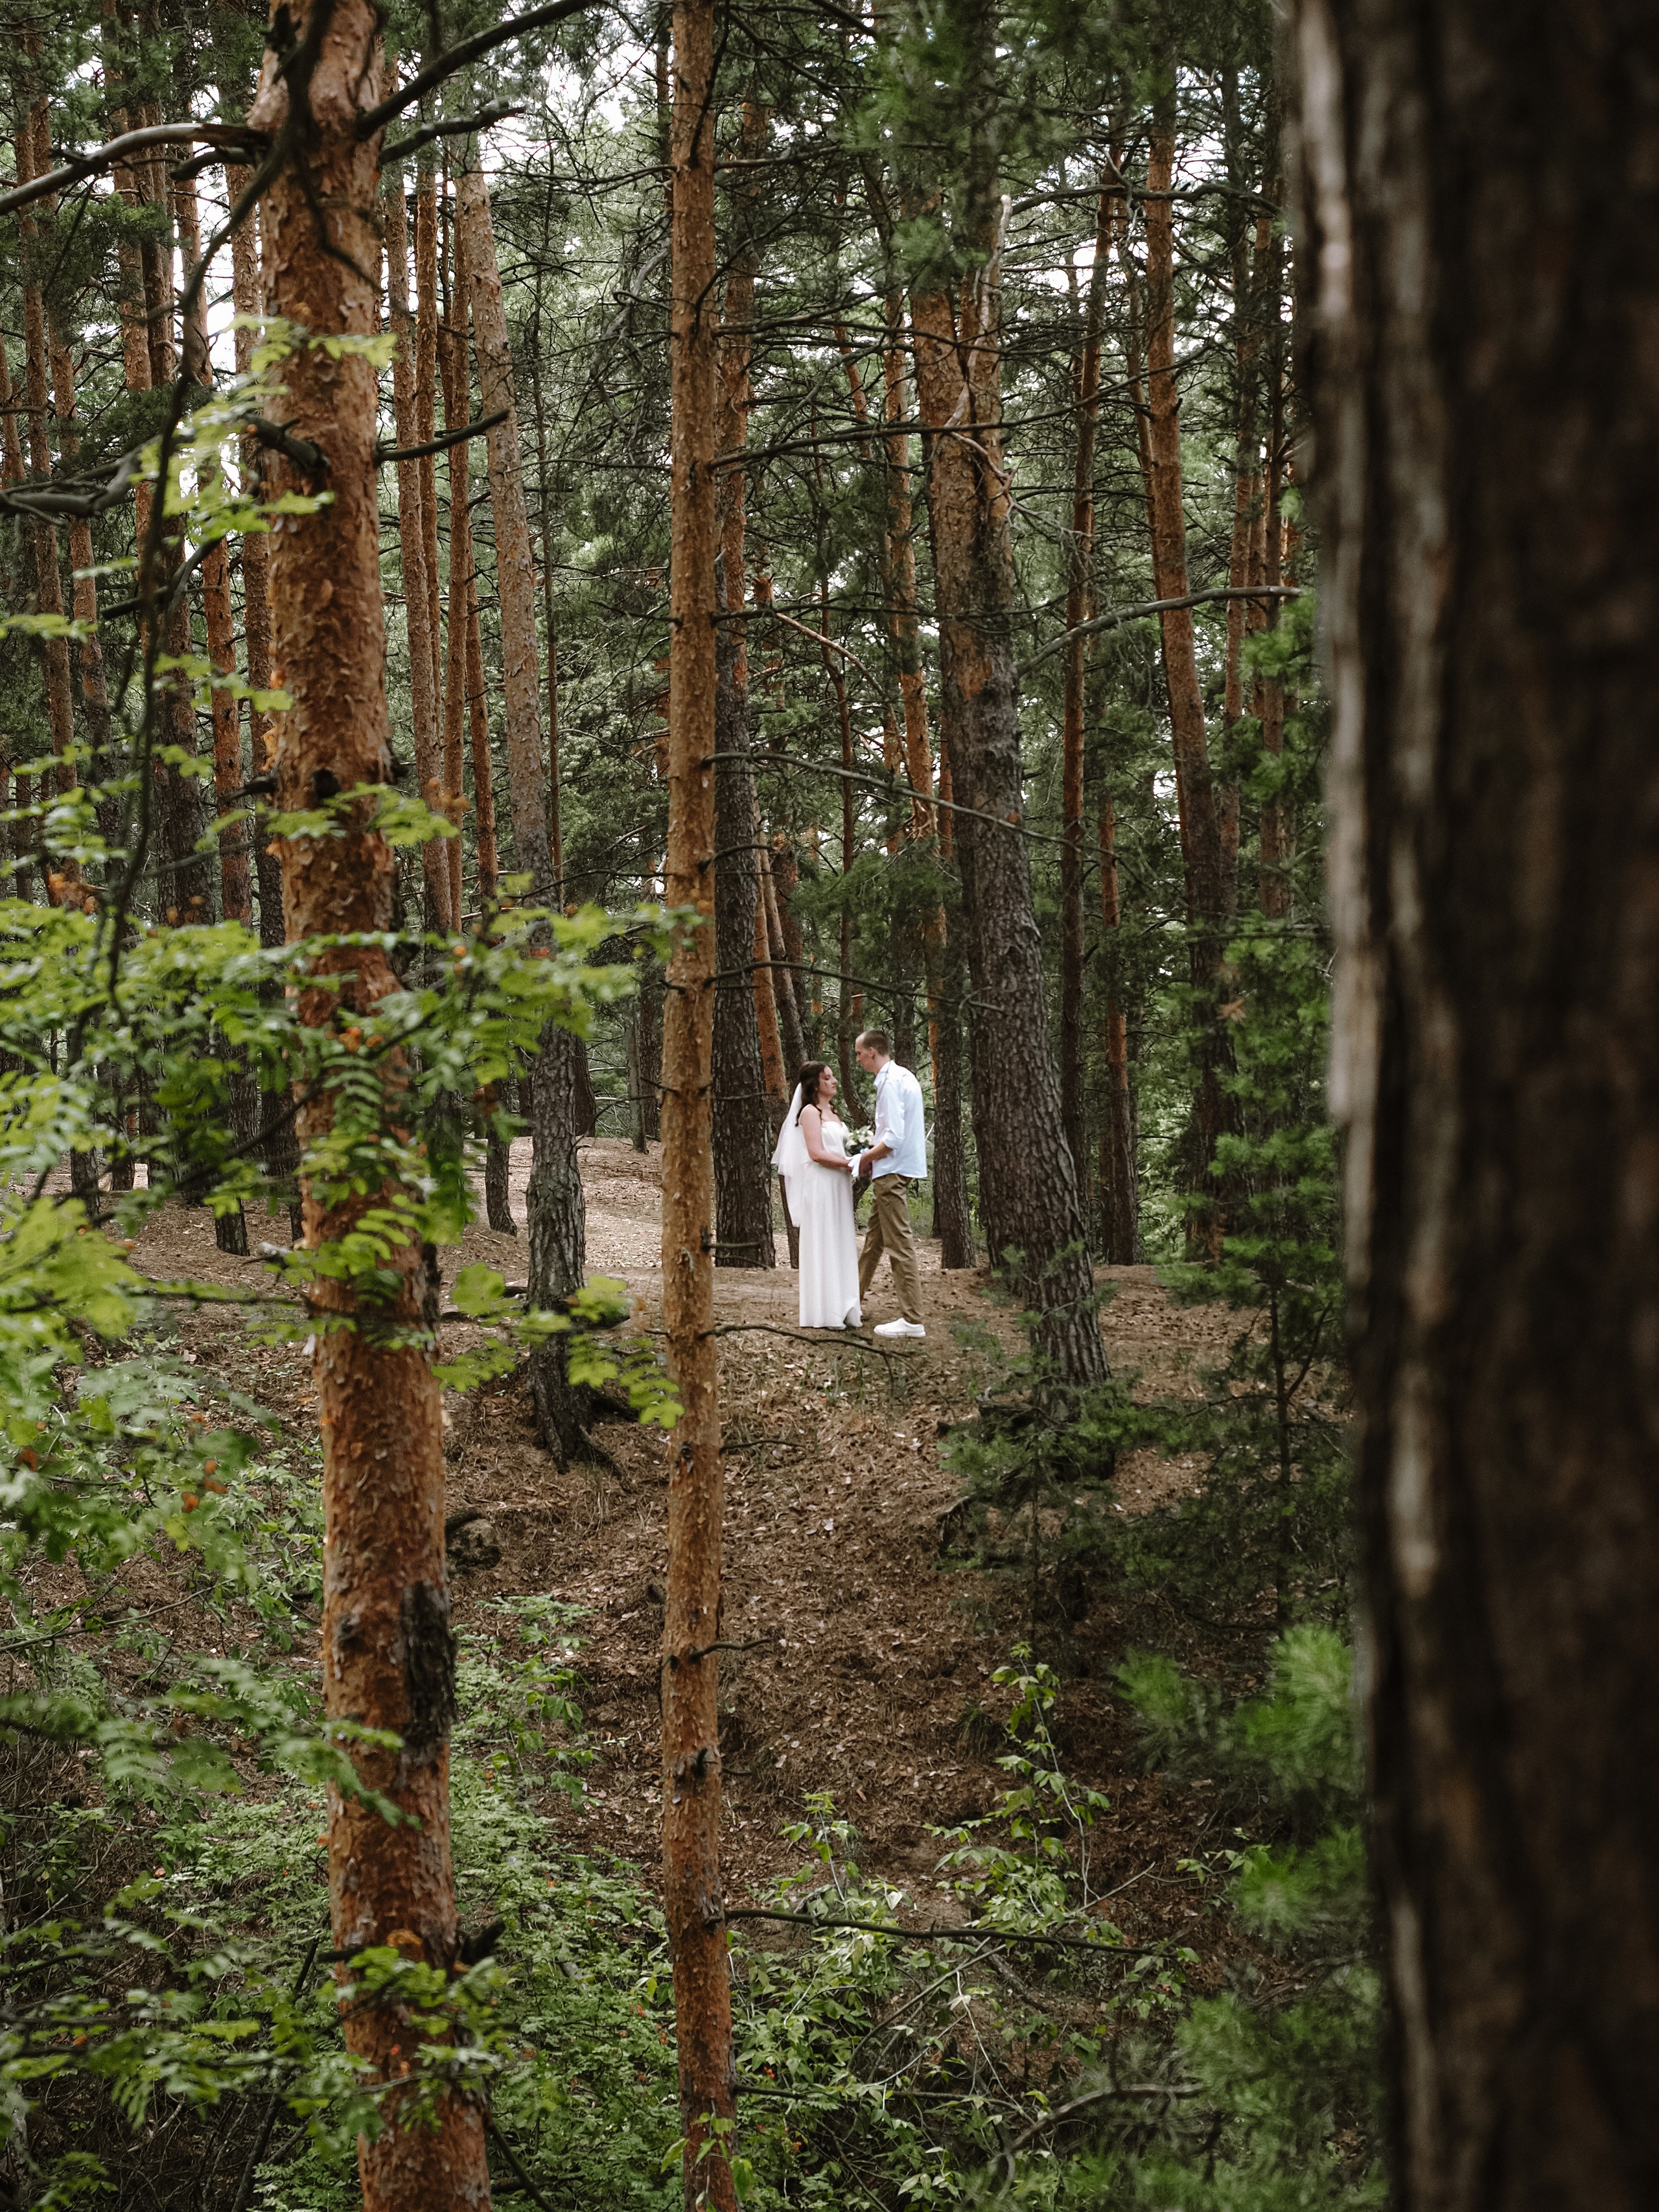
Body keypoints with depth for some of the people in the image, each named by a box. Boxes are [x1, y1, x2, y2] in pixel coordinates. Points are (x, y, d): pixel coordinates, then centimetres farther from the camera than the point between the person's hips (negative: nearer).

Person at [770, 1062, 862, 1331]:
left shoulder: (832, 1112, 19)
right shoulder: (810, 1112, -8)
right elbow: (817, 1154, -16)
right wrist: (848, 1164, -16)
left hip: (838, 1185, 9)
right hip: (819, 1185, -9)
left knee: (841, 1244, 9)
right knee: (822, 1245, -6)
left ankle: (842, 1307, 13)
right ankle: (823, 1311, -3)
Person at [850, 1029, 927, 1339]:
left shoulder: (890, 1083, -18)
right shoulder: (903, 1076, 13)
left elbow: (893, 1139, -24)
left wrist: (865, 1158, -10)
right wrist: (872, 1155, 15)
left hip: (892, 1173, -10)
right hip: (889, 1173, 10)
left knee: (900, 1244, -9)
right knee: (875, 1235, 24)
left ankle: (912, 1320, -8)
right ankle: (857, 1290, 40)